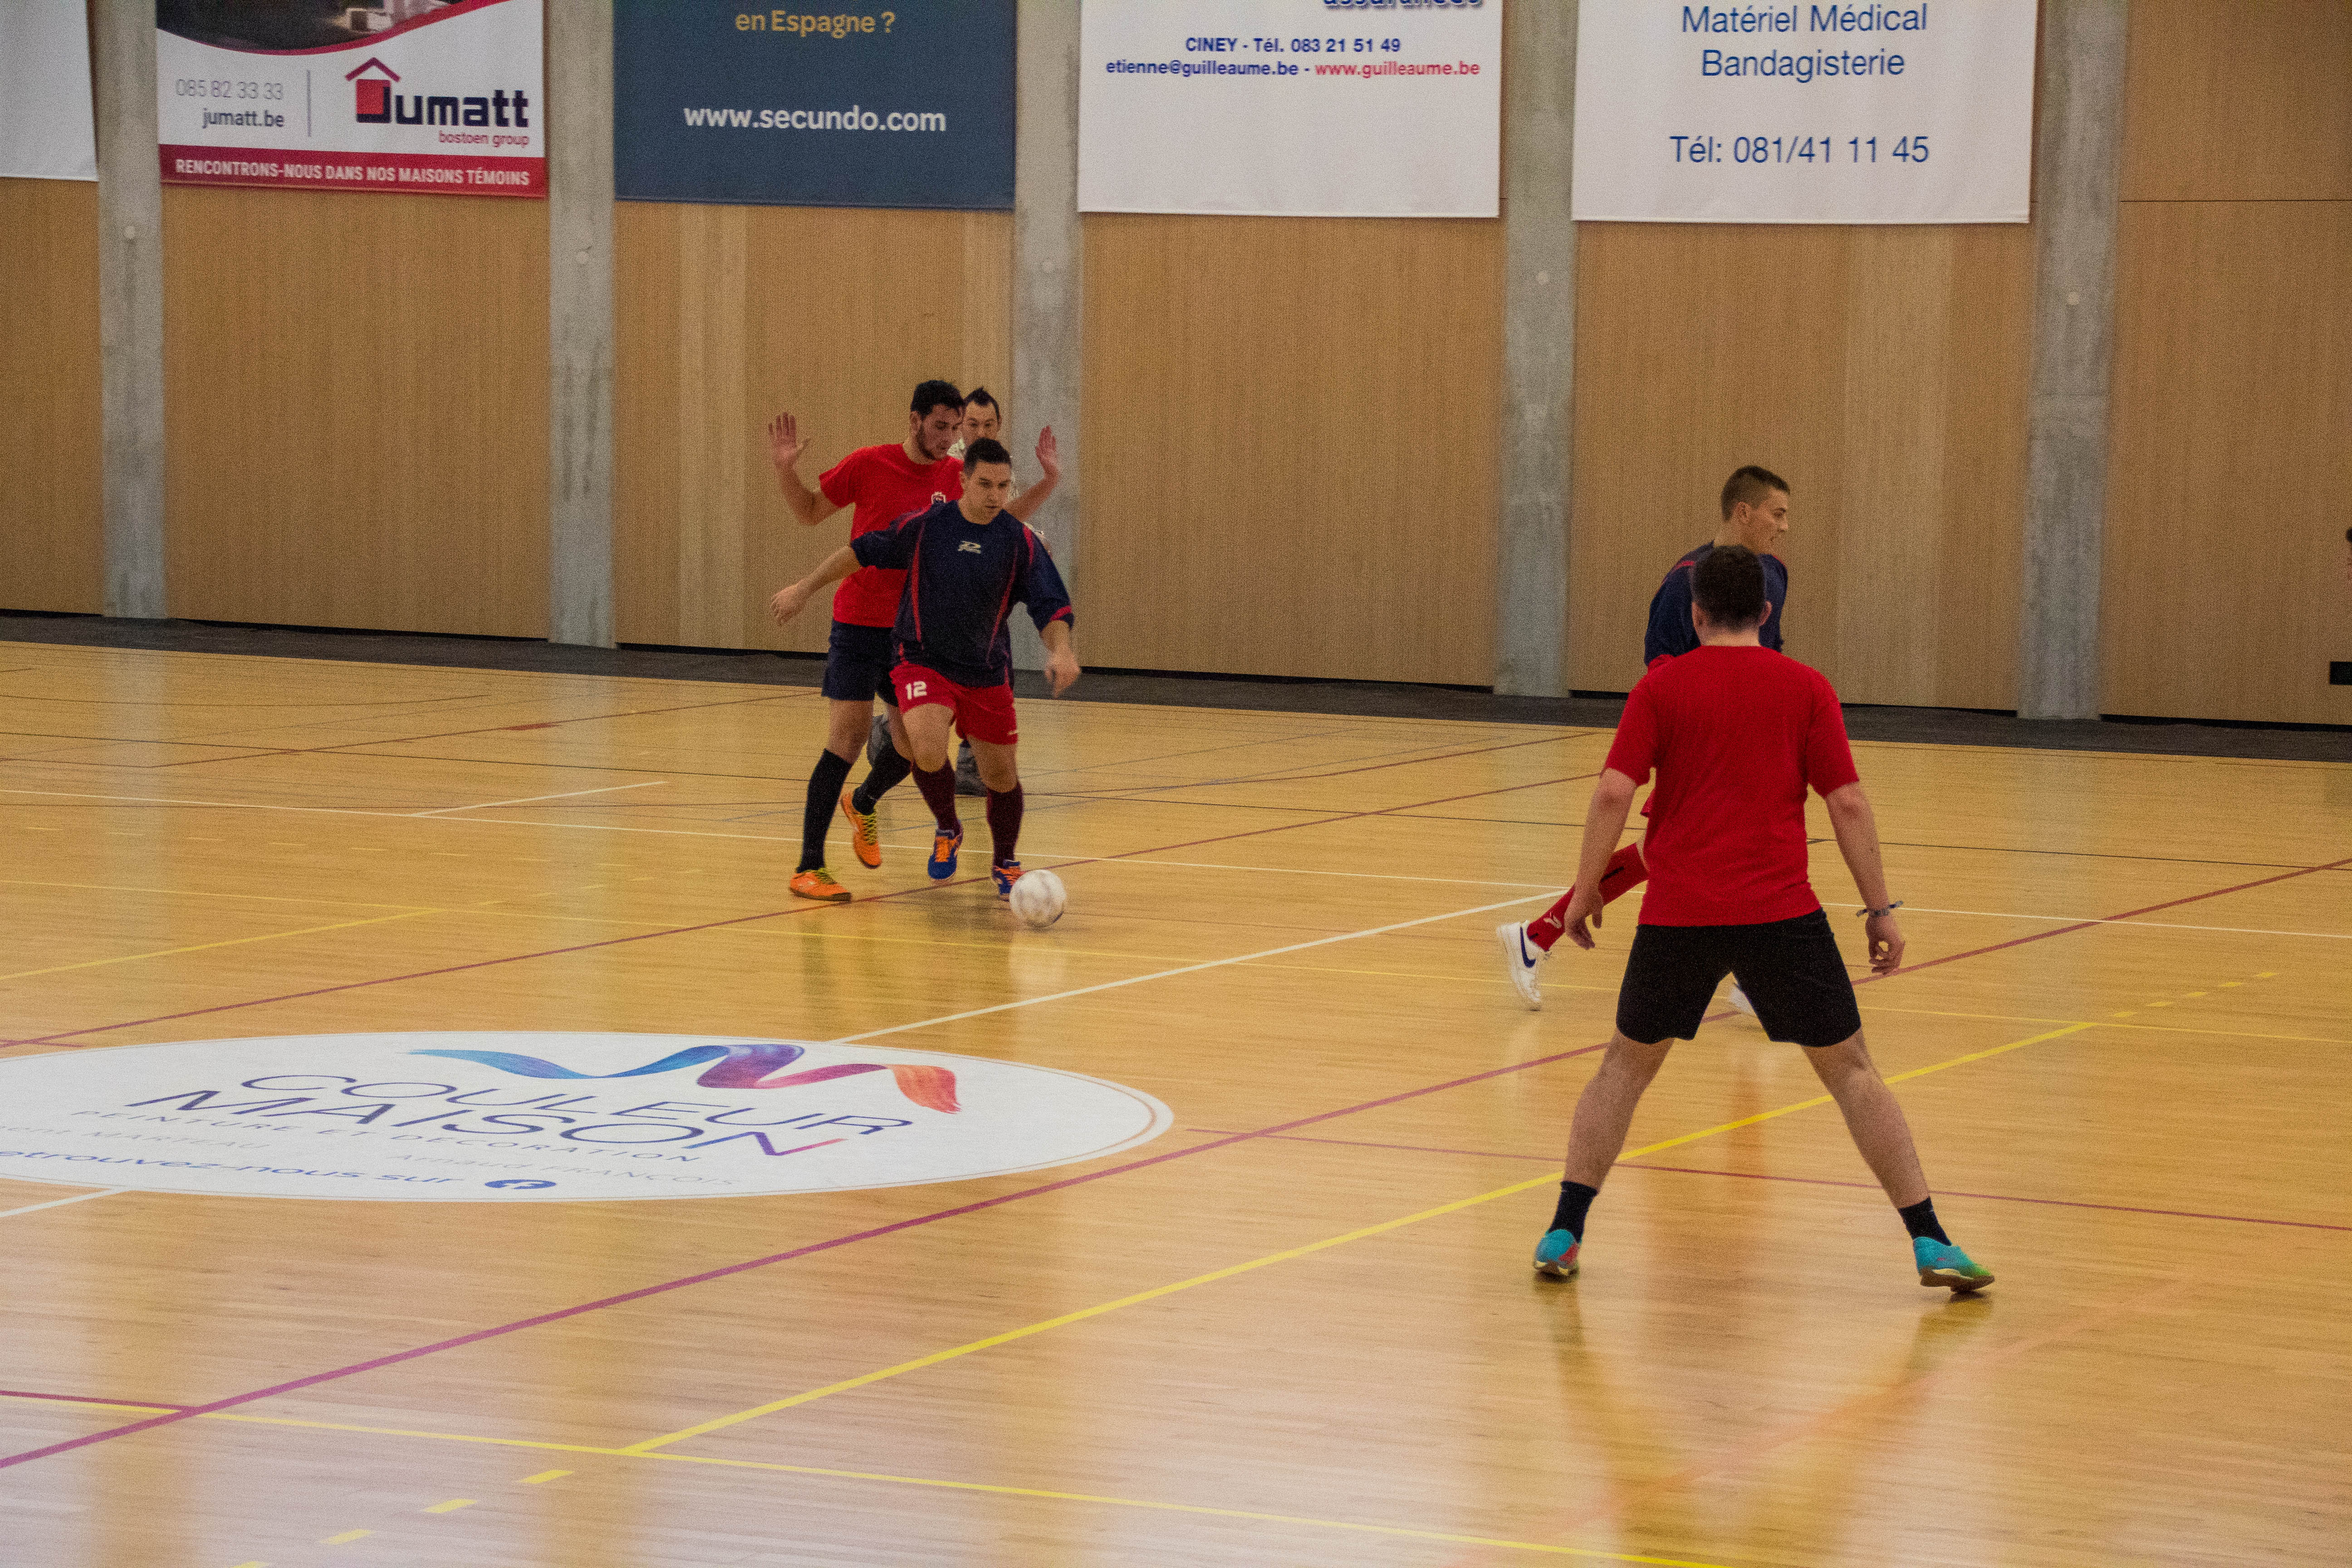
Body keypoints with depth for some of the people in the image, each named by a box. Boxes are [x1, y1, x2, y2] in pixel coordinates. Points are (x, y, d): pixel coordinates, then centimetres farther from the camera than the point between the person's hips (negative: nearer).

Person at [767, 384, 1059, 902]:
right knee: (848, 734, -12)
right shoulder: (868, 465, -8)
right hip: (859, 626, -5)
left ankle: (862, 804, 41)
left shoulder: (956, 477, 2)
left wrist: (1049, 481, 4)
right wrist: (785, 469, -12)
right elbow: (810, 513, 4)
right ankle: (809, 868, -7)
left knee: (914, 746, 6)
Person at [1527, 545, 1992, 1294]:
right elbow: (1848, 801, -1)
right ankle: (1929, 1241, 1)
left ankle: (1564, 1232, 11)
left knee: (1626, 1065, 18)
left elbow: (1613, 793, -5)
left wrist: (1587, 888, 5)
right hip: (1779, 913, -1)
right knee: (1849, 1069, 7)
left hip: (1678, 915, 1)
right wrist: (1880, 909, 4)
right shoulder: (1805, 689, 3)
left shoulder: (1661, 687, 3)